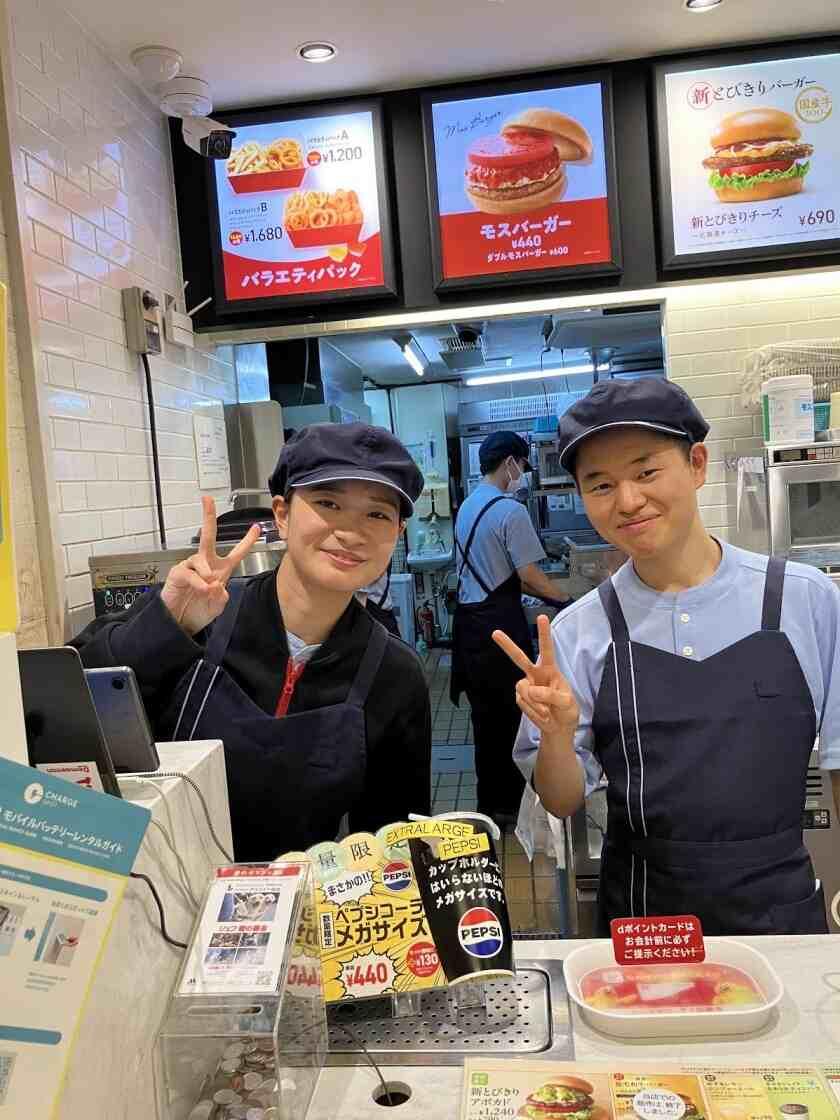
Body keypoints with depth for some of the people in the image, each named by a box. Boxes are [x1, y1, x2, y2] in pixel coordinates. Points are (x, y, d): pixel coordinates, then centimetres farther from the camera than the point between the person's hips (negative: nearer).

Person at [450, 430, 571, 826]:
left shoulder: (467, 506, 12)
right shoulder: (510, 511, -16)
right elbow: (529, 576, -14)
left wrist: (541, 593, 20)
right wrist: (562, 598, 4)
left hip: (469, 618, 9)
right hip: (499, 623, -8)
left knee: (485, 711, 17)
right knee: (510, 710, 6)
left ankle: (490, 800, 28)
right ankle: (506, 802, 17)